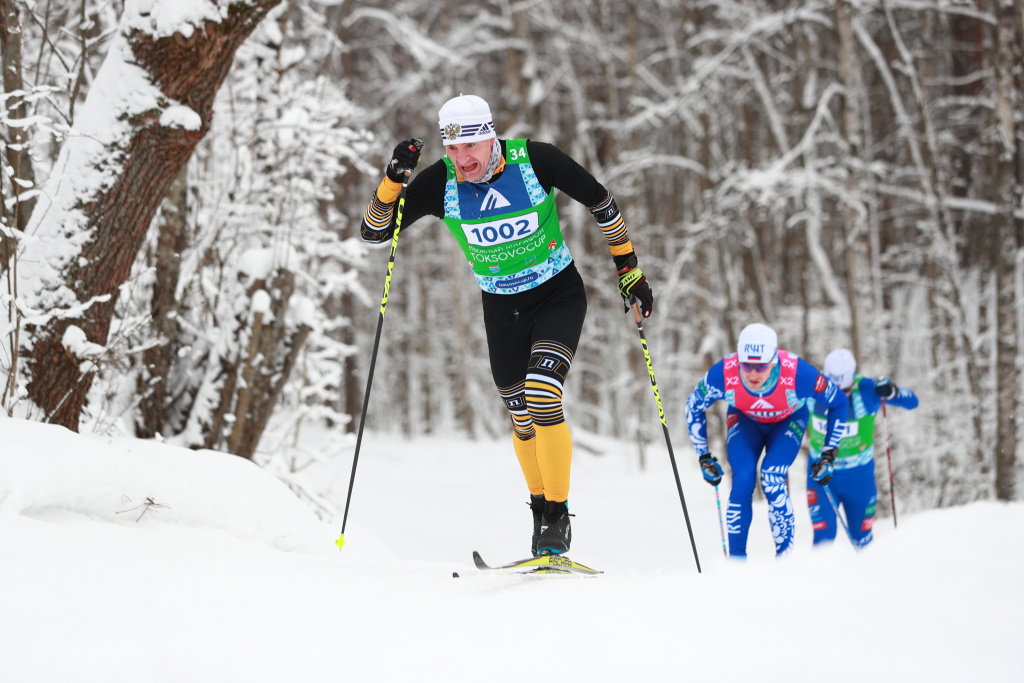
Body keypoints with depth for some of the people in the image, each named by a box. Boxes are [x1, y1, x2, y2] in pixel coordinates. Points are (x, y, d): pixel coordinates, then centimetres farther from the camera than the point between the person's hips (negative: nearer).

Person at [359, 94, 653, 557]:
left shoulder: (534, 159, -21)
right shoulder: (440, 182, -16)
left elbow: (599, 201, -7)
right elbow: (374, 232, -14)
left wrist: (629, 269, -3)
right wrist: (393, 180, -31)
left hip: (559, 295, -3)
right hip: (501, 307, 3)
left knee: (543, 399, -22)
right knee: (522, 422, 11)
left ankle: (557, 517, -10)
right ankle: (540, 506, 36)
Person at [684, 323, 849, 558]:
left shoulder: (798, 373, -39)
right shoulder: (723, 373, -35)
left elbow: (838, 403, -19)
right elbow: (694, 407, -12)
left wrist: (829, 455, -17)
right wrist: (704, 458, -10)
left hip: (788, 422, -1)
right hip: (745, 421, 1)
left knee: (772, 479, -24)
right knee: (742, 481, -20)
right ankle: (736, 559, -8)